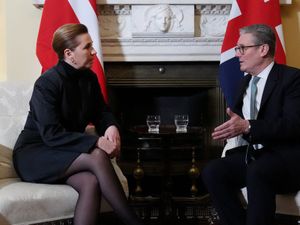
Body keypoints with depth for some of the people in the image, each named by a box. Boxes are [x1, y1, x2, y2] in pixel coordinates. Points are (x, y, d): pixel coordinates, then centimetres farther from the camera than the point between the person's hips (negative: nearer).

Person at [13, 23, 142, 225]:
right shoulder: (47, 83, -18)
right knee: (97, 157, -31)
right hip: (34, 154, -6)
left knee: (91, 183, -30)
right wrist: (96, 142, -32)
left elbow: (101, 112, 10)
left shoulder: (89, 78, 4)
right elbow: (51, 135, -25)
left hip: (65, 154, 6)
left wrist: (111, 127, -15)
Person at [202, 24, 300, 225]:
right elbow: (238, 118, 23)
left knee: (257, 172, -37)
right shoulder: (246, 82, 16)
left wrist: (247, 127, -28)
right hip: (253, 155, 7)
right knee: (212, 171, -17)